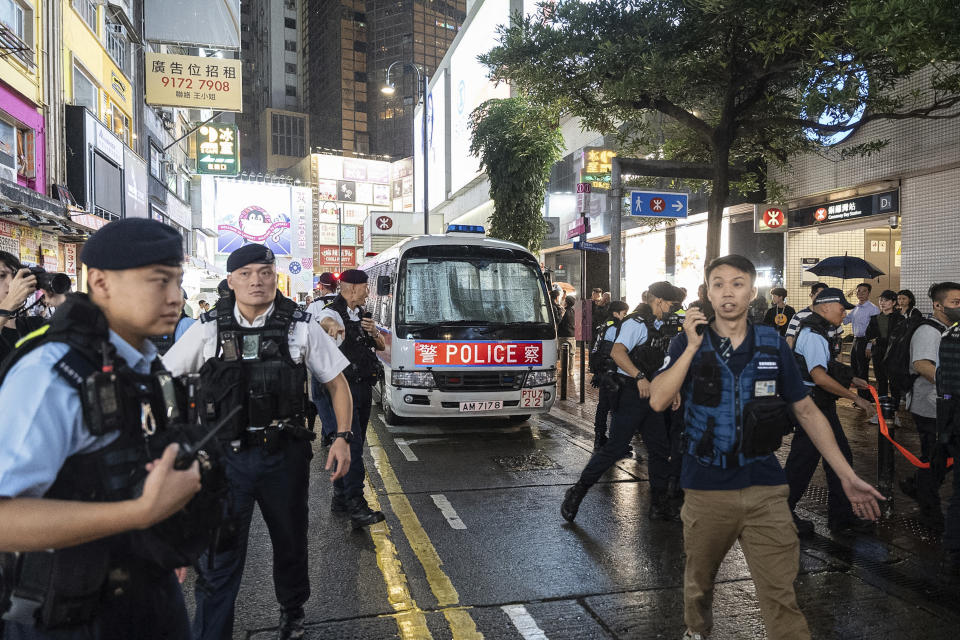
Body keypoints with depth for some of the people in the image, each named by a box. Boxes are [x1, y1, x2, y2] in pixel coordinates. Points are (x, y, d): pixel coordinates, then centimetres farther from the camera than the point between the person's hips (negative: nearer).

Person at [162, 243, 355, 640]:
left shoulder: (300, 327, -3)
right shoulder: (209, 329, -1)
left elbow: (336, 382, 3)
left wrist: (343, 437, -5)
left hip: (284, 455, 1)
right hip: (226, 455, 0)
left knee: (290, 541, 18)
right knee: (218, 554, 0)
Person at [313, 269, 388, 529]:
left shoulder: (361, 314, 16)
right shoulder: (333, 313, -9)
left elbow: (382, 346, 17)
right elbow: (324, 321, -35)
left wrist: (374, 332, -5)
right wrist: (333, 326, -59)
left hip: (364, 388, 8)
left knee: (353, 445, 14)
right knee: (352, 445, -15)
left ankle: (340, 498, 26)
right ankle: (356, 507, -15)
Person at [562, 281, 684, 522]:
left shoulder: (663, 329, 17)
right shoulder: (637, 323, -10)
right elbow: (617, 352, -25)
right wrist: (640, 377, -31)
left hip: (651, 394, 9)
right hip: (631, 394, -9)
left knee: (660, 450, 10)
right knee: (615, 448, -8)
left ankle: (659, 505, 22)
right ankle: (576, 493, 4)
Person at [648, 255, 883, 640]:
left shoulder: (773, 344, 2)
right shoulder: (688, 343, -3)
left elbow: (807, 411, 7)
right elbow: (658, 401, -16)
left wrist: (847, 475, 5)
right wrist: (692, 347, -18)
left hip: (765, 488, 0)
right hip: (706, 489, 0)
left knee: (781, 597, -5)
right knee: (698, 582, 19)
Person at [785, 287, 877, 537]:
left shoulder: (818, 332, 15)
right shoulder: (813, 335, -19)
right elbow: (820, 377, -27)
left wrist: (851, 379, 16)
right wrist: (855, 398, -22)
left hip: (824, 406, 11)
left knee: (841, 457, 14)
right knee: (802, 462, 0)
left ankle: (841, 516, 24)